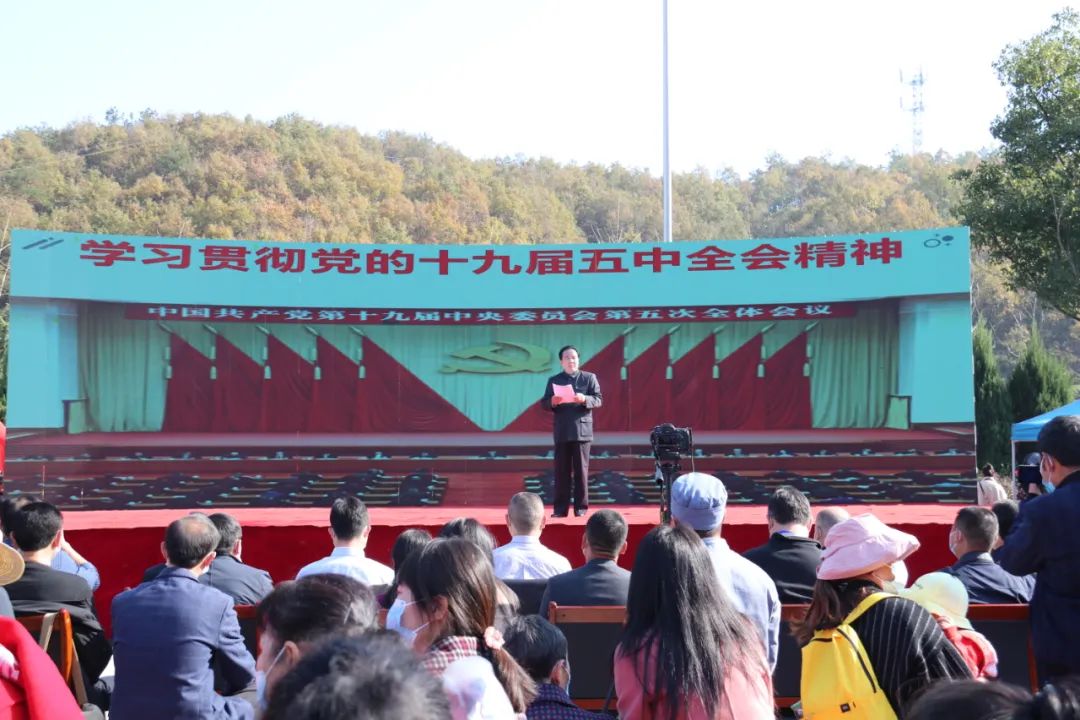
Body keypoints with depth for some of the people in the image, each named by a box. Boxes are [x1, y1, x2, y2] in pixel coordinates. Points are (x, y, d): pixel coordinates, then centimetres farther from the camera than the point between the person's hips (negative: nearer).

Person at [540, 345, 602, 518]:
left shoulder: (589, 378, 6)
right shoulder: (554, 380, 10)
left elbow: (598, 400, -2)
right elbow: (544, 404, 5)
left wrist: (584, 399, -21)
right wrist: (552, 402, -18)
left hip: (582, 430, -1)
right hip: (562, 431, 1)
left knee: (581, 470, 0)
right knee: (561, 471, 2)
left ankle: (581, 507, 6)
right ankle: (560, 508, 4)